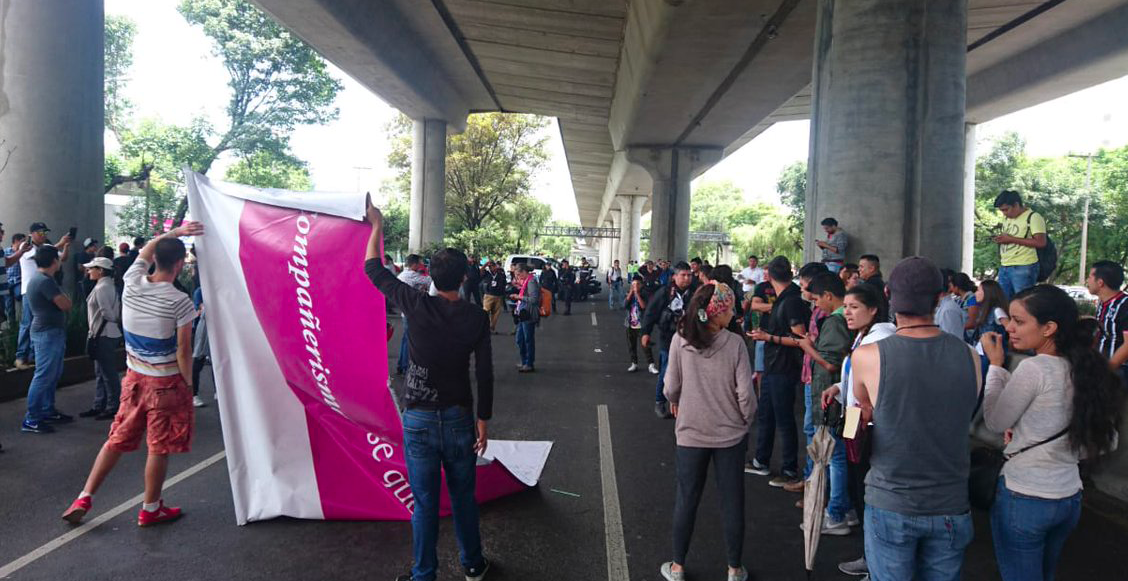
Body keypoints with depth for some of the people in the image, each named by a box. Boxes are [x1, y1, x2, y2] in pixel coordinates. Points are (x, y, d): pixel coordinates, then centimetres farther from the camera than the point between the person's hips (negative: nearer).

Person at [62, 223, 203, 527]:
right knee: (159, 448, 7)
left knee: (117, 439, 19)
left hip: (134, 377, 6)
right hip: (166, 383, -6)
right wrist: (188, 384, -5)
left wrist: (175, 232, 15)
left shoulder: (132, 283, -5)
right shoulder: (179, 301, -21)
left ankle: (85, 498, 22)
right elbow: (183, 350, -16)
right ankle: (150, 509, 20)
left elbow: (146, 250, 16)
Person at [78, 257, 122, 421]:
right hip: (103, 334, 10)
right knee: (100, 372, 16)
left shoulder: (101, 288, -17)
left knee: (108, 373, -2)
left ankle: (113, 408, 6)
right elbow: (112, 312, 16)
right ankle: (99, 406, 24)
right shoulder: (106, 285, 13)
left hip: (104, 335, -10)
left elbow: (107, 314, -19)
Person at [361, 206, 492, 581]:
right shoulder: (477, 318, -7)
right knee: (463, 498, 17)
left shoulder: (418, 306, -10)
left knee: (425, 503, 8)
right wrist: (482, 421, 5)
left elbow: (374, 270, 3)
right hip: (459, 419, 2)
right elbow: (484, 375, -5)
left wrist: (376, 225, 15)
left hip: (419, 421, -1)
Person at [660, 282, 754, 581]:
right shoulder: (734, 343, -14)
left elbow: (671, 387, -6)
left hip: (690, 433, 1)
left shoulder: (680, 340, -12)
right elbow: (745, 392, -13)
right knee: (732, 501, 14)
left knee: (686, 500, 14)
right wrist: (746, 419, 6)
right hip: (730, 434, -1)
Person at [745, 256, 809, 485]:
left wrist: (769, 337, -19)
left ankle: (790, 471, 14)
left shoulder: (792, 301, -19)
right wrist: (764, 334, 13)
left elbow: (800, 338, -22)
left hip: (783, 371, -10)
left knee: (784, 421, 2)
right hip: (772, 368, 10)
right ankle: (761, 462, 31)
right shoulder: (782, 300, 9)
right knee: (764, 415, 18)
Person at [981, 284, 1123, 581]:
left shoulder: (1034, 368, -20)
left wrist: (995, 365, -4)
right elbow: (1107, 442, 10)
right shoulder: (1087, 369, 2)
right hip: (1070, 498, 7)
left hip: (1023, 498, -7)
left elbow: (995, 422, -9)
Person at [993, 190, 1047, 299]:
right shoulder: (1006, 218, 18)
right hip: (1004, 267, 8)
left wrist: (1012, 239, -18)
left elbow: (1041, 242, -17)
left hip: (1023, 268, -8)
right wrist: (1000, 239, 5)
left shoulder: (1033, 217, -8)